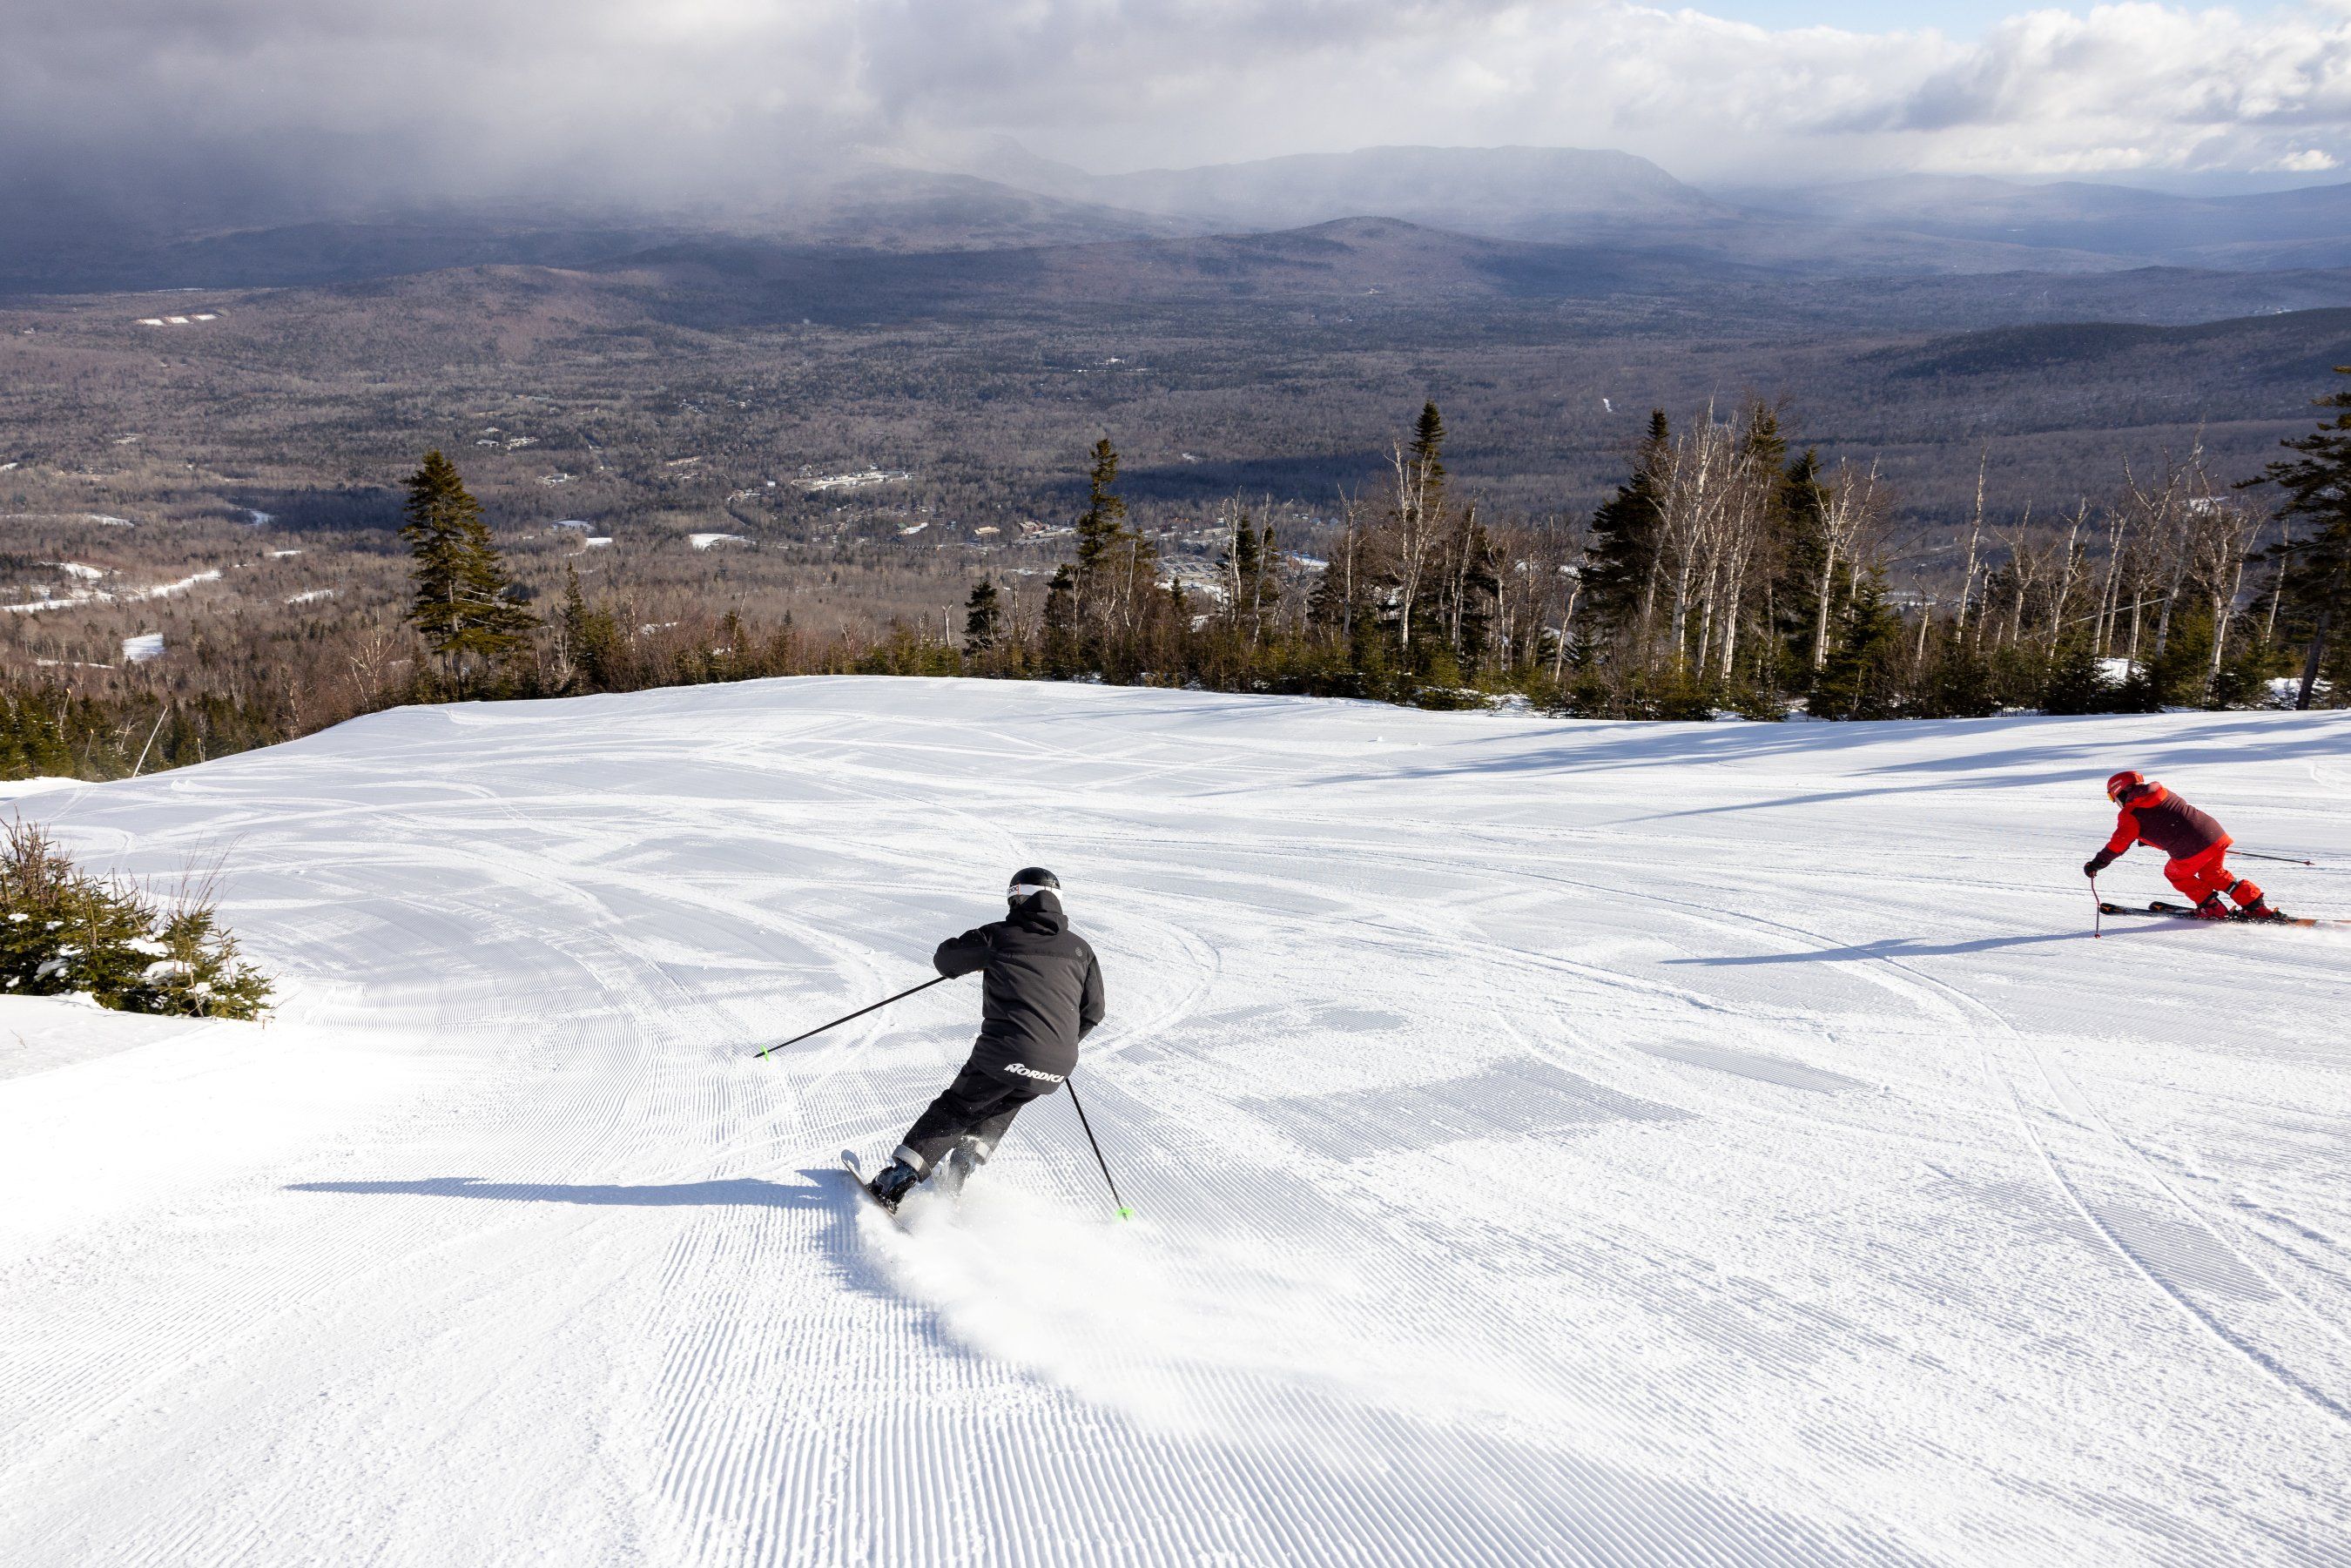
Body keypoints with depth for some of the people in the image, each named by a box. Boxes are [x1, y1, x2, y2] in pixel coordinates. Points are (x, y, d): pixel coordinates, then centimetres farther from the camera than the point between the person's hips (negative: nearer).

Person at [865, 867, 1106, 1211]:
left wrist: (982, 957, 33)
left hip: (1005, 1055, -3)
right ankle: (960, 1169, 23)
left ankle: (899, 1177, 14)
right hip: (1056, 1067, 3)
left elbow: (944, 960, 13)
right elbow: (1093, 1011, 15)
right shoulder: (1080, 948, 12)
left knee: (955, 1109, 17)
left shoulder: (998, 936, 2)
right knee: (1001, 1108, 30)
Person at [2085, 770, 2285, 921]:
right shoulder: (2164, 793, 21)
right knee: (2213, 874, 27)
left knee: (2175, 874, 21)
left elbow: (2119, 843, -1)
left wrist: (2096, 863, 6)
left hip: (2191, 852, -7)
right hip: (2216, 834, 7)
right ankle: (2257, 906, 23)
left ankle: (2212, 908, 19)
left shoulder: (2131, 814, 0)